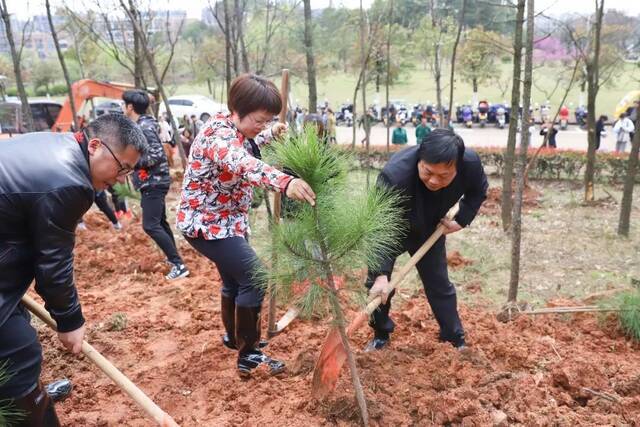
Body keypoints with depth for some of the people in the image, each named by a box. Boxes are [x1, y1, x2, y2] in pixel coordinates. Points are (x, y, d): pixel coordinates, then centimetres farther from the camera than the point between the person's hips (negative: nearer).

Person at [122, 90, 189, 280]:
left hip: (153, 183, -10)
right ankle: (173, 257, 33)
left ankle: (179, 265, -9)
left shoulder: (144, 128, -19)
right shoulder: (141, 125, 11)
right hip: (153, 182, 10)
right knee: (159, 222, 19)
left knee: (150, 226, -12)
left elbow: (157, 156, -25)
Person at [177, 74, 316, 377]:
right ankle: (248, 356, -2)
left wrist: (271, 134, 34)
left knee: (235, 278, 22)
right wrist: (285, 182, -68)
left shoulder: (231, 129, 3)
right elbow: (243, 164, -52)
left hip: (223, 221, 10)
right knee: (254, 279, -13)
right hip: (206, 224, -10)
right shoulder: (219, 135, -28)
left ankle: (233, 336, 42)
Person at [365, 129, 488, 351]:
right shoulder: (394, 174, -44)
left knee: (440, 285, 10)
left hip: (429, 230, 3)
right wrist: (381, 274, -49)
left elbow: (479, 190, -4)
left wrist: (461, 220, -15)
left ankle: (456, 338, 28)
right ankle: (381, 334, 22)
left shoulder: (471, 164, -30)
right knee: (377, 283, -1)